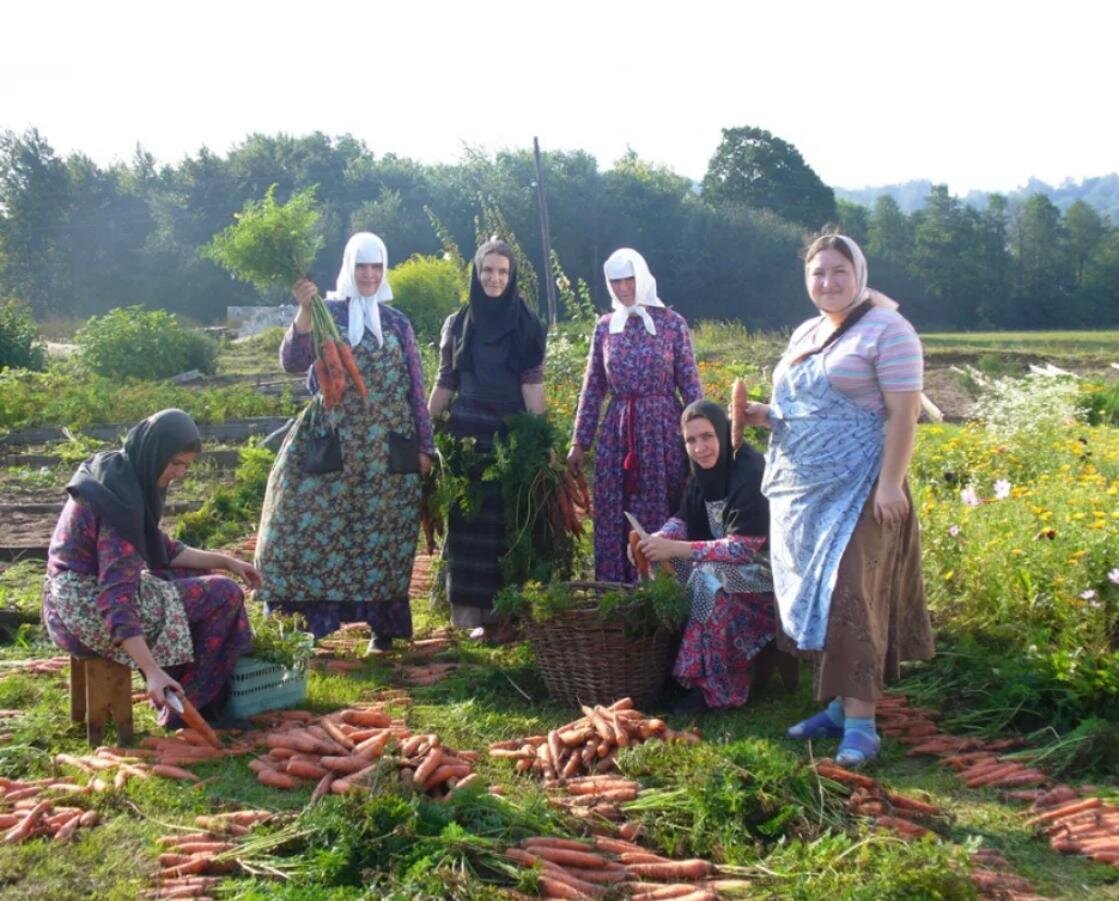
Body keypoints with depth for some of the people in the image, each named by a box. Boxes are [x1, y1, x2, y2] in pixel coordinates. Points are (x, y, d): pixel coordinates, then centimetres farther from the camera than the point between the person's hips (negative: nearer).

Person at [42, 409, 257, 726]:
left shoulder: (119, 473, 6)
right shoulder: (119, 498, -24)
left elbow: (161, 550, 16)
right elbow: (117, 600, -30)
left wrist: (225, 562, 11)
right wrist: (152, 672, -34)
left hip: (77, 602, 10)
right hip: (92, 612, -10)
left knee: (205, 583, 18)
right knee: (224, 595, -7)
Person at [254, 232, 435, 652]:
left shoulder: (397, 322, 11)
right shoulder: (324, 313, 4)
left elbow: (415, 387, 10)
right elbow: (292, 362, -11)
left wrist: (425, 445, 5)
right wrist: (304, 310, -22)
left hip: (388, 448, 2)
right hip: (334, 442, -2)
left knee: (384, 536, 4)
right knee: (317, 529, -7)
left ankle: (383, 626, 14)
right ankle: (306, 623, 0)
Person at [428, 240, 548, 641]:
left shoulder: (527, 325, 3)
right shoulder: (457, 324, 9)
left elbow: (532, 385, -2)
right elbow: (444, 385, 11)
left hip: (512, 436, -2)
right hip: (467, 435, 2)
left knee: (509, 524, 0)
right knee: (469, 524, 1)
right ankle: (478, 613, 6)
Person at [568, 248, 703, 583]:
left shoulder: (672, 322, -1)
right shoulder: (605, 326, 8)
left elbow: (690, 383, 0)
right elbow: (592, 388, 10)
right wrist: (579, 442, 7)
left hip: (661, 431, -3)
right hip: (616, 433, 3)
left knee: (660, 513, 2)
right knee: (612, 516, 5)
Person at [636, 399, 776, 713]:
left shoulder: (749, 472, -24)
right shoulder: (704, 471, 0)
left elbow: (745, 547, -28)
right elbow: (684, 519, 4)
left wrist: (677, 549, -32)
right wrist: (657, 539, -19)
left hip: (766, 566, -9)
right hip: (726, 561, 9)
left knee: (710, 580, -32)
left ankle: (716, 689, -21)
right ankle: (674, 670, 0)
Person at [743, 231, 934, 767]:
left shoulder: (885, 330, -7)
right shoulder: (804, 334, 17)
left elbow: (903, 413, -13)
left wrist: (891, 482, -21)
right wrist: (764, 415, 5)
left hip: (857, 491, -8)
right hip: (800, 490, 8)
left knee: (847, 597, -12)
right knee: (815, 597, 9)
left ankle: (860, 723, -7)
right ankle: (836, 707, 18)